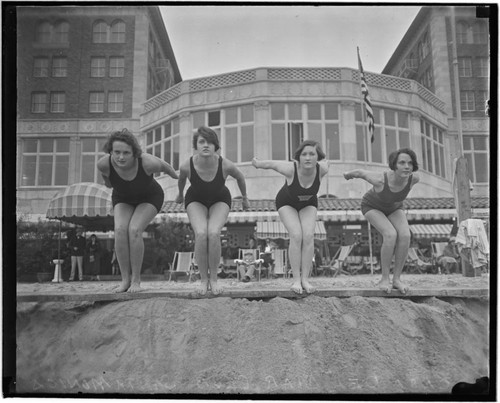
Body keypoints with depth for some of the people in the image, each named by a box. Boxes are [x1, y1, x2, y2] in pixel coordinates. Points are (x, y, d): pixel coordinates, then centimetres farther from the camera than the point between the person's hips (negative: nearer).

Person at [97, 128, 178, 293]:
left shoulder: (147, 162, -37)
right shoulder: (103, 164, -30)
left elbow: (164, 165, -13)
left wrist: (179, 178, 6)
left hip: (150, 197, -2)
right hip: (123, 199, 3)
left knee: (134, 230, -24)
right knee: (120, 230, -22)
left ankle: (136, 279, -10)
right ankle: (125, 279, -11)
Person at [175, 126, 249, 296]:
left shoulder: (226, 165, -32)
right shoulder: (187, 166, -29)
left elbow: (240, 177, -7)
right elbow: (181, 178, -2)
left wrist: (245, 197, 9)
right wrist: (180, 194, 17)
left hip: (220, 200, 0)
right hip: (195, 200, 0)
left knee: (213, 233, -27)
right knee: (201, 234, -26)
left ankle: (214, 279, -7)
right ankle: (203, 280, -8)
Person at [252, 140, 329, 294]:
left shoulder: (322, 169, -30)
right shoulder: (291, 169, -37)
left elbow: (325, 161, -5)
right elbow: (271, 164, -18)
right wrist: (257, 163, 1)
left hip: (308, 203, 2)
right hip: (287, 202, -2)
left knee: (308, 236, -16)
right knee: (296, 235, -20)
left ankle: (305, 278, -8)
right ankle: (296, 279, -11)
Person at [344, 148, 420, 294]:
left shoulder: (414, 177, -30)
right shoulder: (380, 179, -41)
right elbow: (360, 172, -20)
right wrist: (348, 174, 3)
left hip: (394, 207, 4)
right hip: (372, 206, -4)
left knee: (405, 236, -25)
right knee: (391, 235, -30)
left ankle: (397, 279, -14)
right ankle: (385, 279, -15)